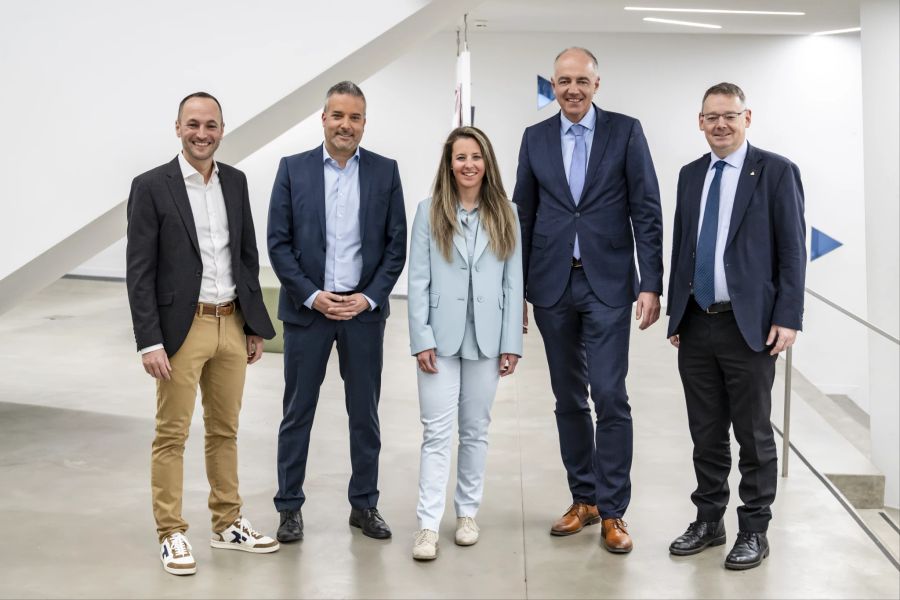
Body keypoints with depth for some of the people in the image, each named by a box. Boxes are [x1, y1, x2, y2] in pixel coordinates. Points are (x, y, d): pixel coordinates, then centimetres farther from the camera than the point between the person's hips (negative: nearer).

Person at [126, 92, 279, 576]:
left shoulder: (236, 182, 8)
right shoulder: (151, 186, -8)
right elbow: (139, 271, -10)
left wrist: (256, 326, 11)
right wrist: (150, 343, -15)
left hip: (232, 326, 5)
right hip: (182, 329, -5)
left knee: (225, 430, 14)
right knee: (172, 435, 3)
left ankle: (227, 524, 26)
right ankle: (171, 534, 14)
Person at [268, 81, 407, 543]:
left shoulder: (385, 171, 3)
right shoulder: (293, 169, 0)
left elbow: (396, 244, 2)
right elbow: (278, 243, -2)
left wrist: (369, 297, -8)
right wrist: (312, 296, -11)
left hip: (364, 310, 1)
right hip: (307, 308, -1)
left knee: (364, 413, 9)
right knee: (298, 412, 6)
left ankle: (364, 504, 21)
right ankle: (289, 506, 16)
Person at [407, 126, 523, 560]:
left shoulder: (504, 215, 7)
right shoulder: (429, 211, 2)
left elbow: (514, 283, 5)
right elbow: (418, 281, -2)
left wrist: (512, 342, -1)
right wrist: (421, 339, -9)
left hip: (485, 338, 2)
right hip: (441, 337, -2)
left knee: (476, 430, 10)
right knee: (437, 432, -4)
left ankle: (467, 513, 22)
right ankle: (428, 525, -4)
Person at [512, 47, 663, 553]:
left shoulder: (626, 132, 0)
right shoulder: (535, 138, 8)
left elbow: (647, 212, -3)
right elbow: (523, 216, 10)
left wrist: (652, 284, -10)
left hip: (608, 284, -3)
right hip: (552, 285, 3)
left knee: (609, 395, -8)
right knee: (569, 398, 10)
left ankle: (613, 511, 2)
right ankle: (584, 498, 22)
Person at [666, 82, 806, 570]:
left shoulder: (776, 171, -3)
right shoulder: (690, 175, 12)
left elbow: (793, 251, -6)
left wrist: (787, 318, -12)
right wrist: (675, 314, 12)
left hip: (748, 326, -4)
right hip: (696, 326, 5)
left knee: (753, 435, 5)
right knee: (706, 434, 12)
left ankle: (754, 530, 16)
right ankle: (708, 521, 24)